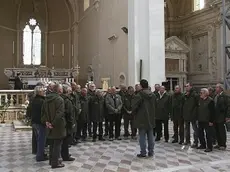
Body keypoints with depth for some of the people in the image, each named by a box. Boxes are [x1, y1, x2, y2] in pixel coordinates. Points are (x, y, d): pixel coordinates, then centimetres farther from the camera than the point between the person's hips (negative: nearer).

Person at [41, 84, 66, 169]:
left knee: (52, 144, 19)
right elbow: (60, 114, -25)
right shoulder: (59, 99, -18)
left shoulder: (47, 99, 8)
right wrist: (54, 123, -18)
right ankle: (55, 162, 6)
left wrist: (46, 121, 3)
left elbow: (43, 111, 9)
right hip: (58, 126, -8)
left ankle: (52, 160, 29)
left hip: (50, 125, 8)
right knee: (57, 144, 1)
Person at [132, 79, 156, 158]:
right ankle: (151, 152, 20)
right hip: (151, 119, 6)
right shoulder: (153, 95, 2)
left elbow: (134, 106, -17)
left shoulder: (139, 95, -17)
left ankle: (143, 153, 8)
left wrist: (135, 113, 3)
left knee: (142, 136, 3)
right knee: (150, 136, 13)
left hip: (142, 119, -5)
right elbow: (155, 105, 10)